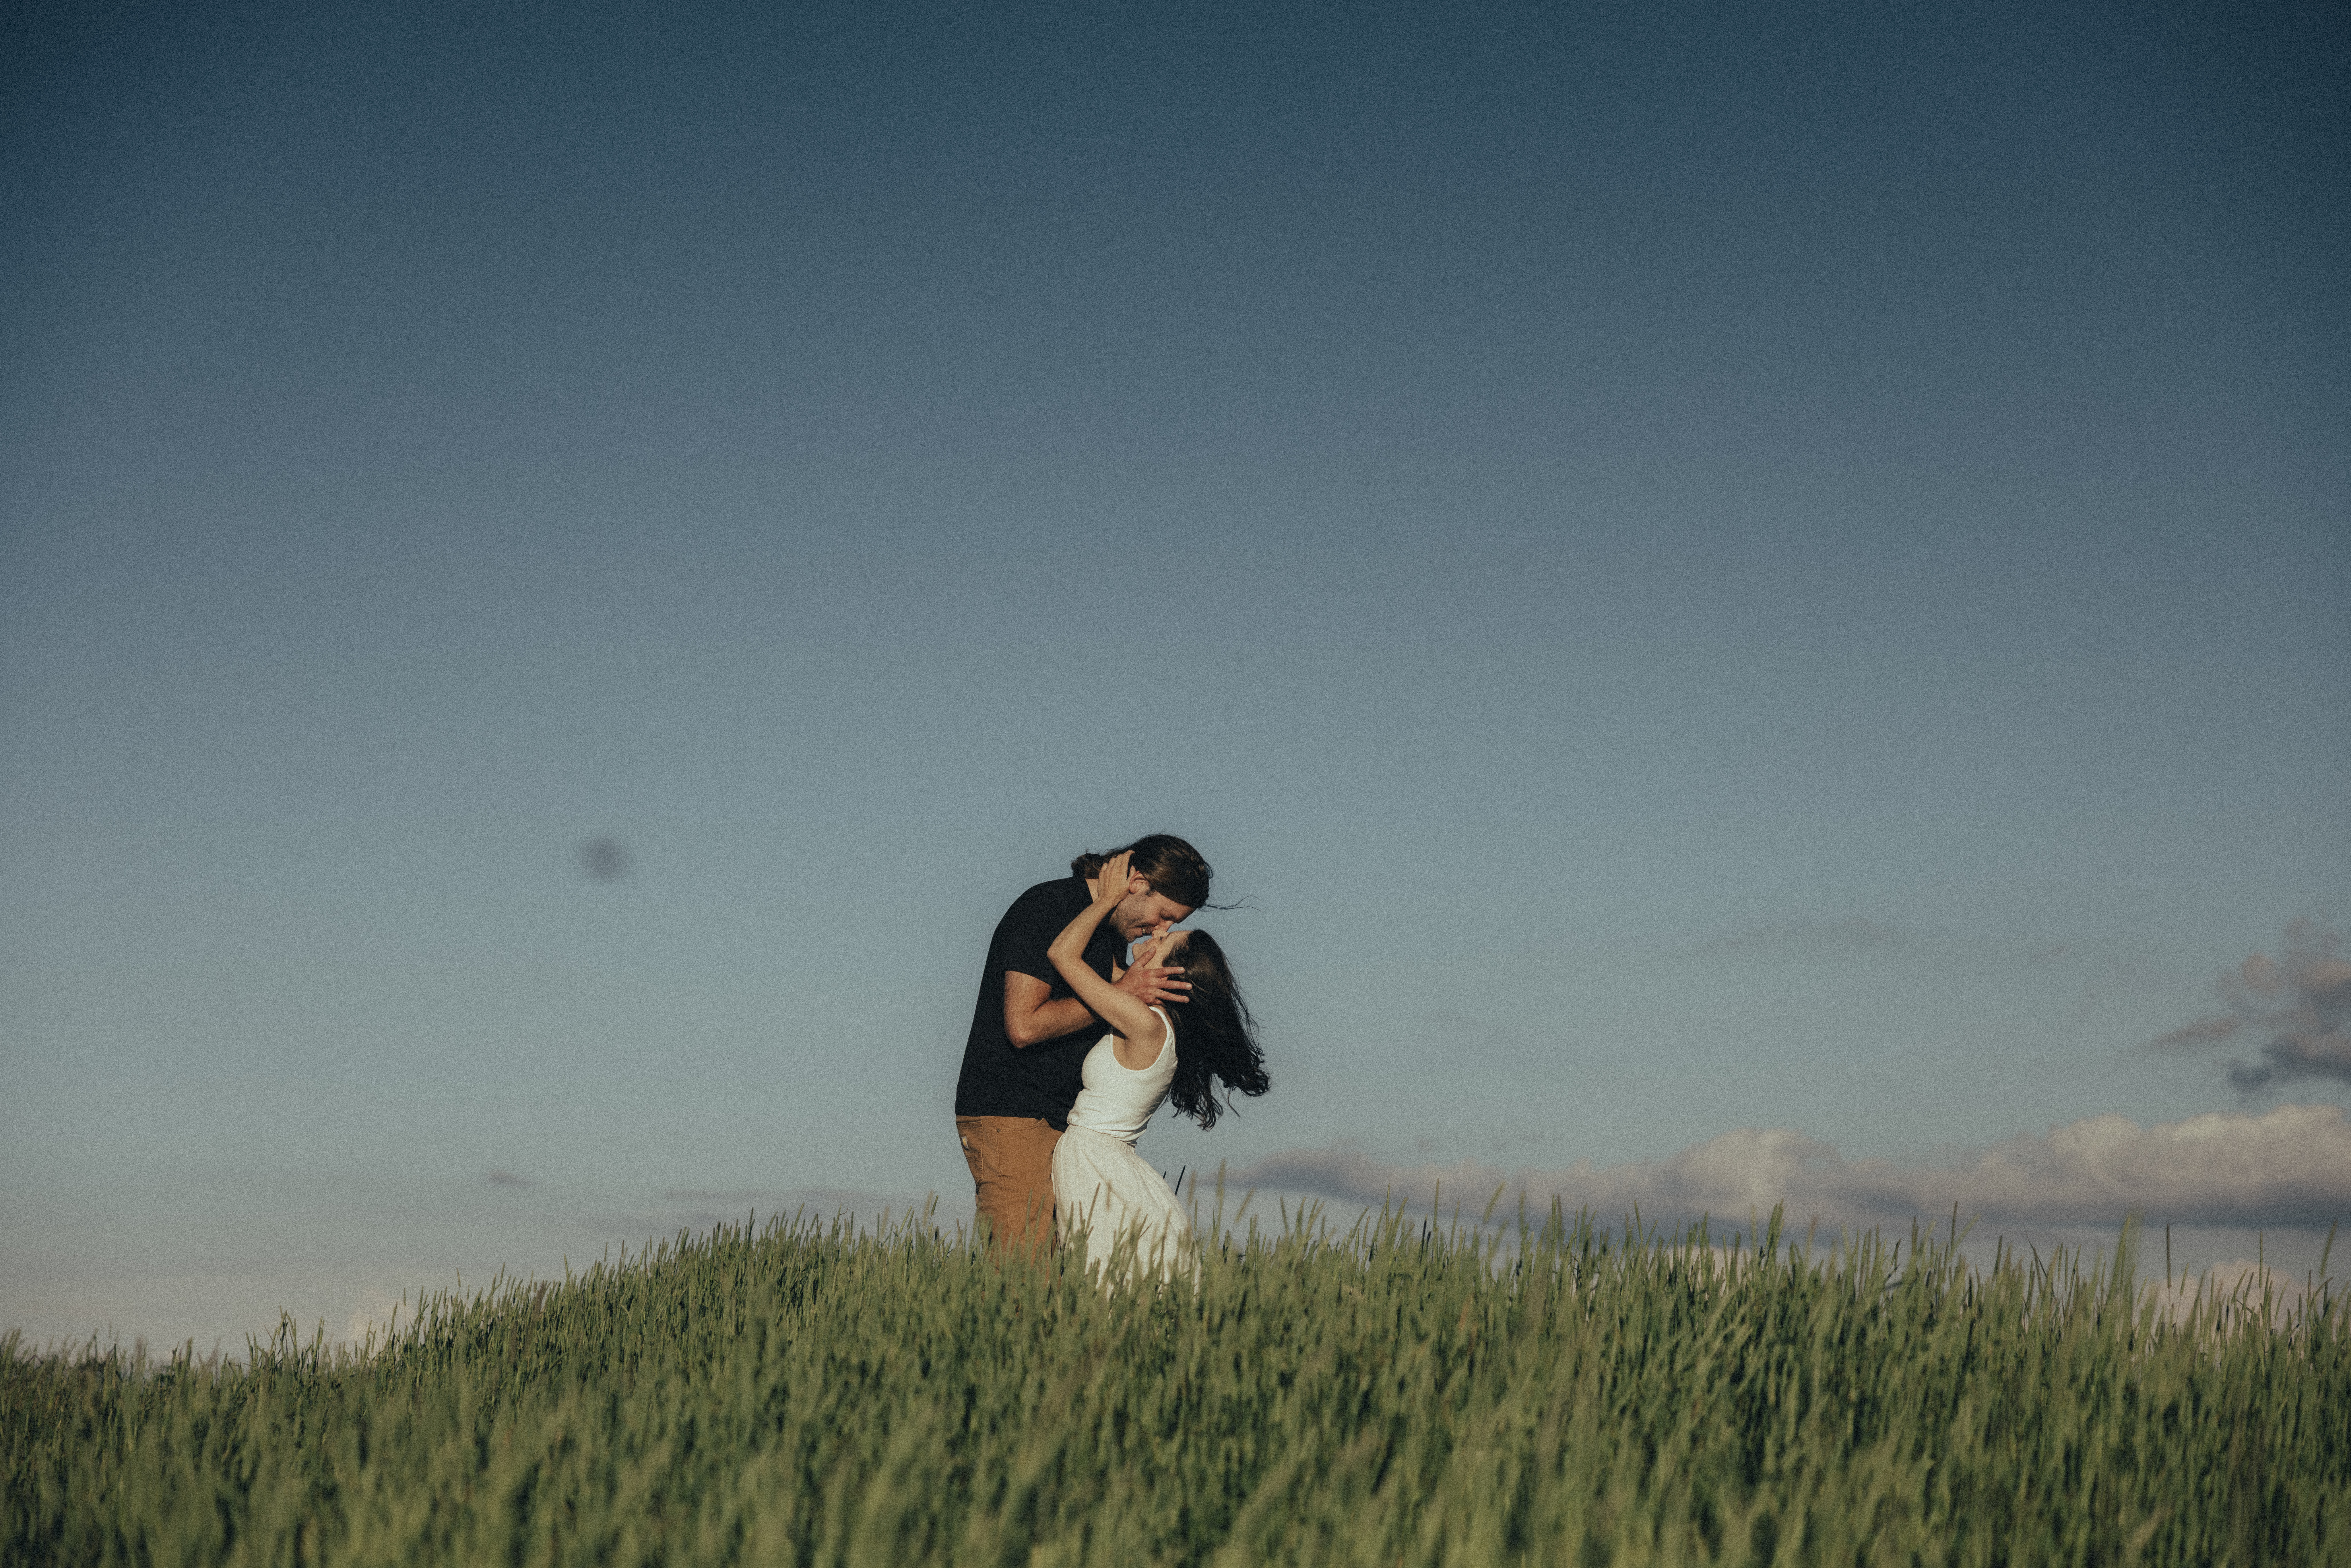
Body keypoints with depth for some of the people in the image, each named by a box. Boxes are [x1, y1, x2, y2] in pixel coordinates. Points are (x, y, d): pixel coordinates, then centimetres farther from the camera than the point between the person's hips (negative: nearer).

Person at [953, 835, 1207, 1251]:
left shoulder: (1110, 929, 14)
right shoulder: (1045, 909, -15)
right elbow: (1024, 1026, -22)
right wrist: (1122, 992, -16)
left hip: (1060, 1120, 9)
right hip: (1008, 1118, -9)